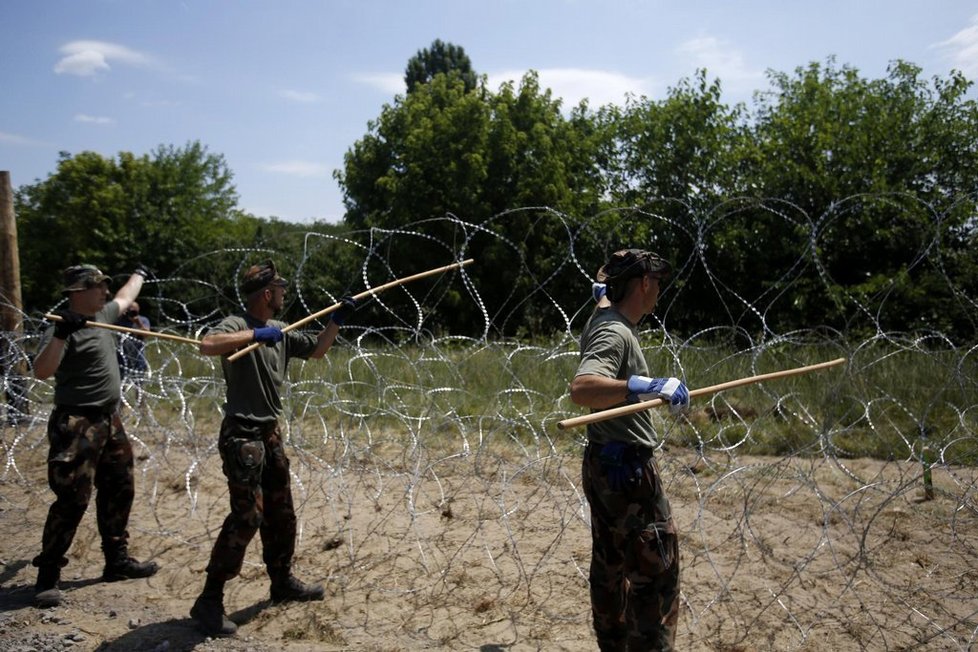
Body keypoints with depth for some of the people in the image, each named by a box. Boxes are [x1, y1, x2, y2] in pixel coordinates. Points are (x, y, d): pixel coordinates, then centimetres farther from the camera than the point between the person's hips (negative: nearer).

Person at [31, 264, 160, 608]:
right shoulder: (64, 327, -16)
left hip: (109, 421, 9)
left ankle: (117, 560, 28)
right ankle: (48, 576, 3)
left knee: (119, 490, 15)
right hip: (77, 426, -9)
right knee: (73, 500, -9)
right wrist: (60, 335, -43)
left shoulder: (102, 315, 10)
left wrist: (139, 274, 48)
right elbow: (42, 371, -30)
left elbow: (125, 298, 33)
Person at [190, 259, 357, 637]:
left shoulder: (280, 333, 10)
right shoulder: (237, 324, -14)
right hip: (241, 436, -9)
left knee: (280, 513, 17)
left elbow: (316, 350, 23)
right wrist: (254, 334, -33)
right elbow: (207, 346, -36)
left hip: (269, 433, 9)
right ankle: (209, 601, 0)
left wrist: (337, 320, 15)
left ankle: (282, 582, 33)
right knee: (247, 516, -11)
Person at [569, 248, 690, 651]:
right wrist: (646, 386, -48)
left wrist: (606, 288, 55)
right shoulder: (614, 333, -20)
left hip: (603, 463, 10)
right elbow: (581, 389, -39)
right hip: (627, 466, -10)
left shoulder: (603, 316, 8)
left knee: (610, 566, 17)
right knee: (657, 570, -4)